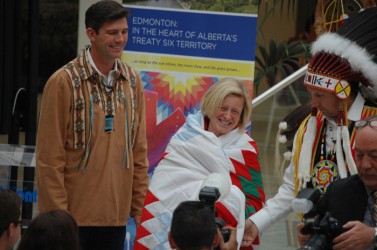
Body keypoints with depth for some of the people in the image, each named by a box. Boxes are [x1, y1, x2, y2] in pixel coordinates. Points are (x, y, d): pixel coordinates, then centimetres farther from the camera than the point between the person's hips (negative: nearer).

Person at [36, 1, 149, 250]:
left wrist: (138, 205, 10)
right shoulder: (64, 82, -9)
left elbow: (140, 149, 13)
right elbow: (50, 157, -8)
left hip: (117, 214, 5)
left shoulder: (132, 81, 7)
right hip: (75, 217, -4)